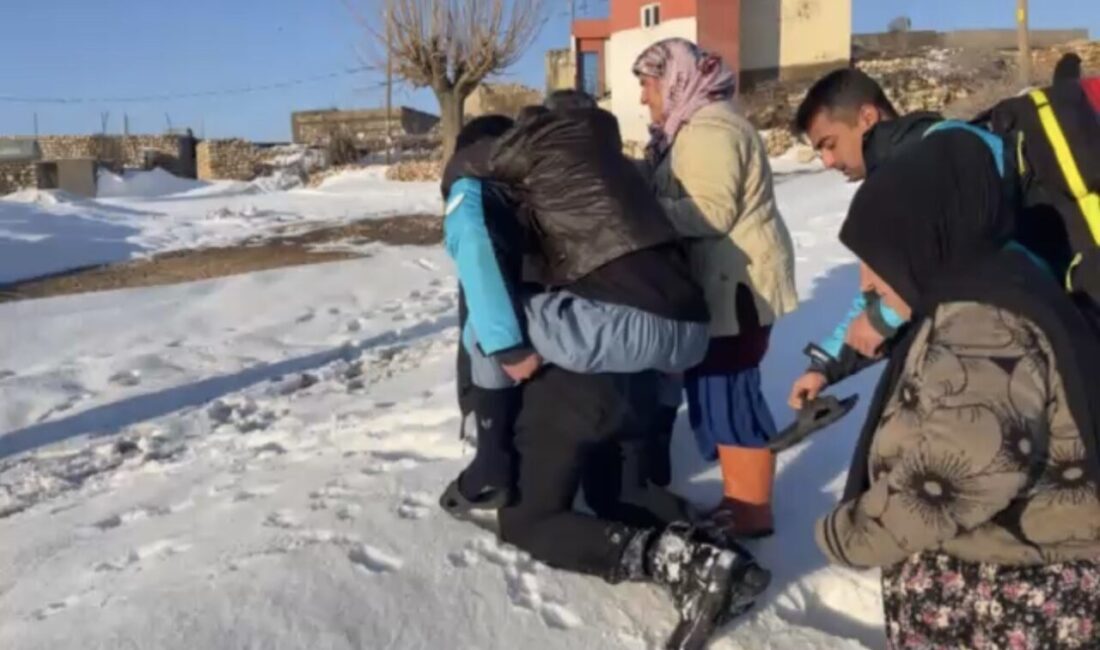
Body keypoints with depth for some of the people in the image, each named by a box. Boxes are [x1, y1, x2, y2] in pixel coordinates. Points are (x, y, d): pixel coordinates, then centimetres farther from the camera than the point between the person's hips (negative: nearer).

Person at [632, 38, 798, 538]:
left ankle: (754, 513, 5)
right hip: (719, 284, 10)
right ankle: (736, 498, 25)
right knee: (715, 390, 14)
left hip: (737, 286, -10)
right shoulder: (693, 126, 18)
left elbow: (712, 213, -24)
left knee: (729, 393, -6)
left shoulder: (708, 129, -16)